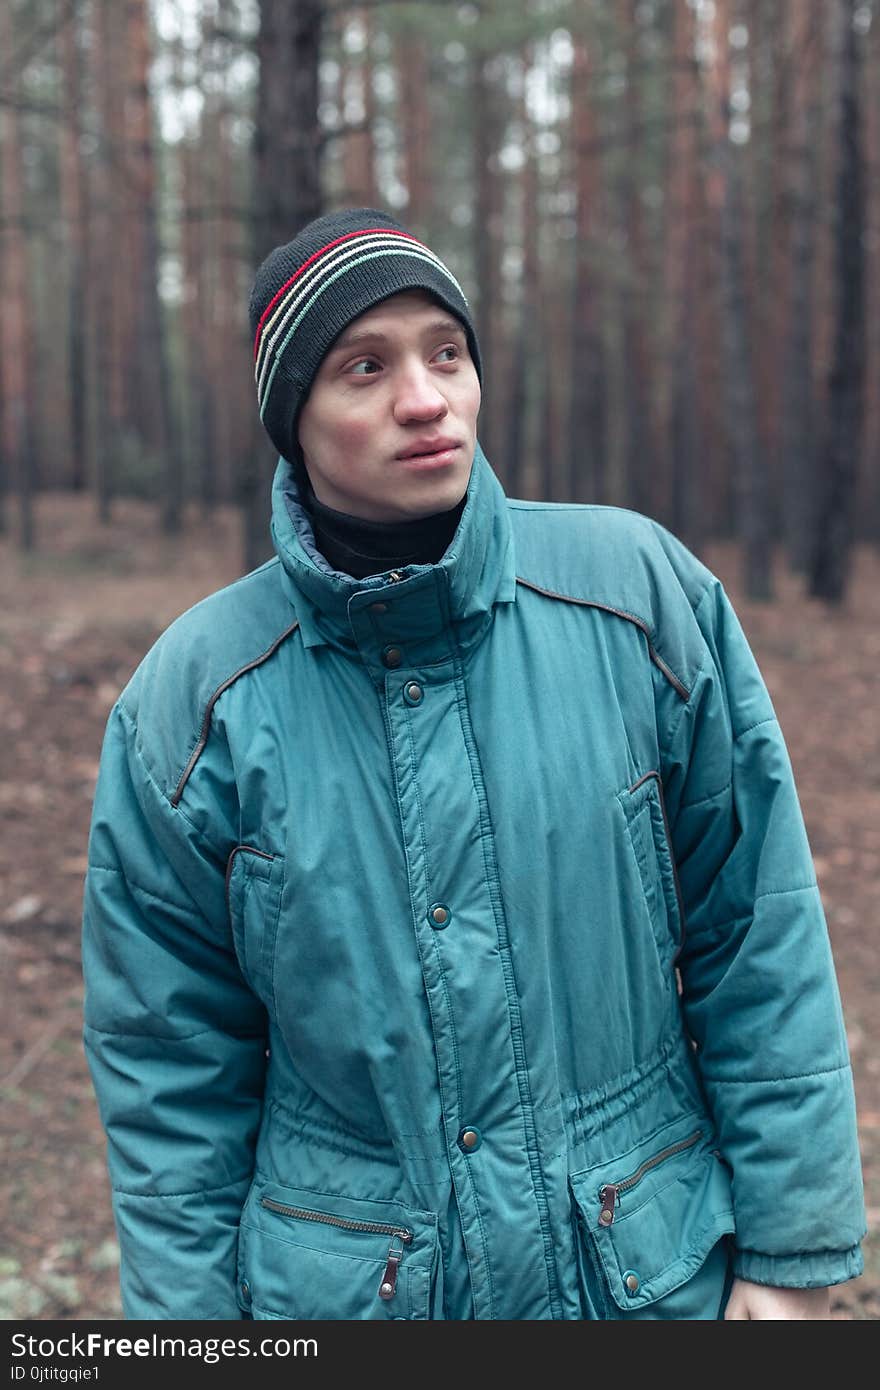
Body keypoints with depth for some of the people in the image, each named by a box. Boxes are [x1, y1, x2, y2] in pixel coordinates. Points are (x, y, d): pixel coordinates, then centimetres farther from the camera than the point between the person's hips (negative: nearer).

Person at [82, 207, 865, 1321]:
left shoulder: (643, 592, -10)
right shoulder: (197, 697, -10)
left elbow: (759, 947, -5)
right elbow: (171, 1069, -2)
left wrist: (791, 1254, -4)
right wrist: (187, 1307, -1)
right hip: (338, 1284, 0)